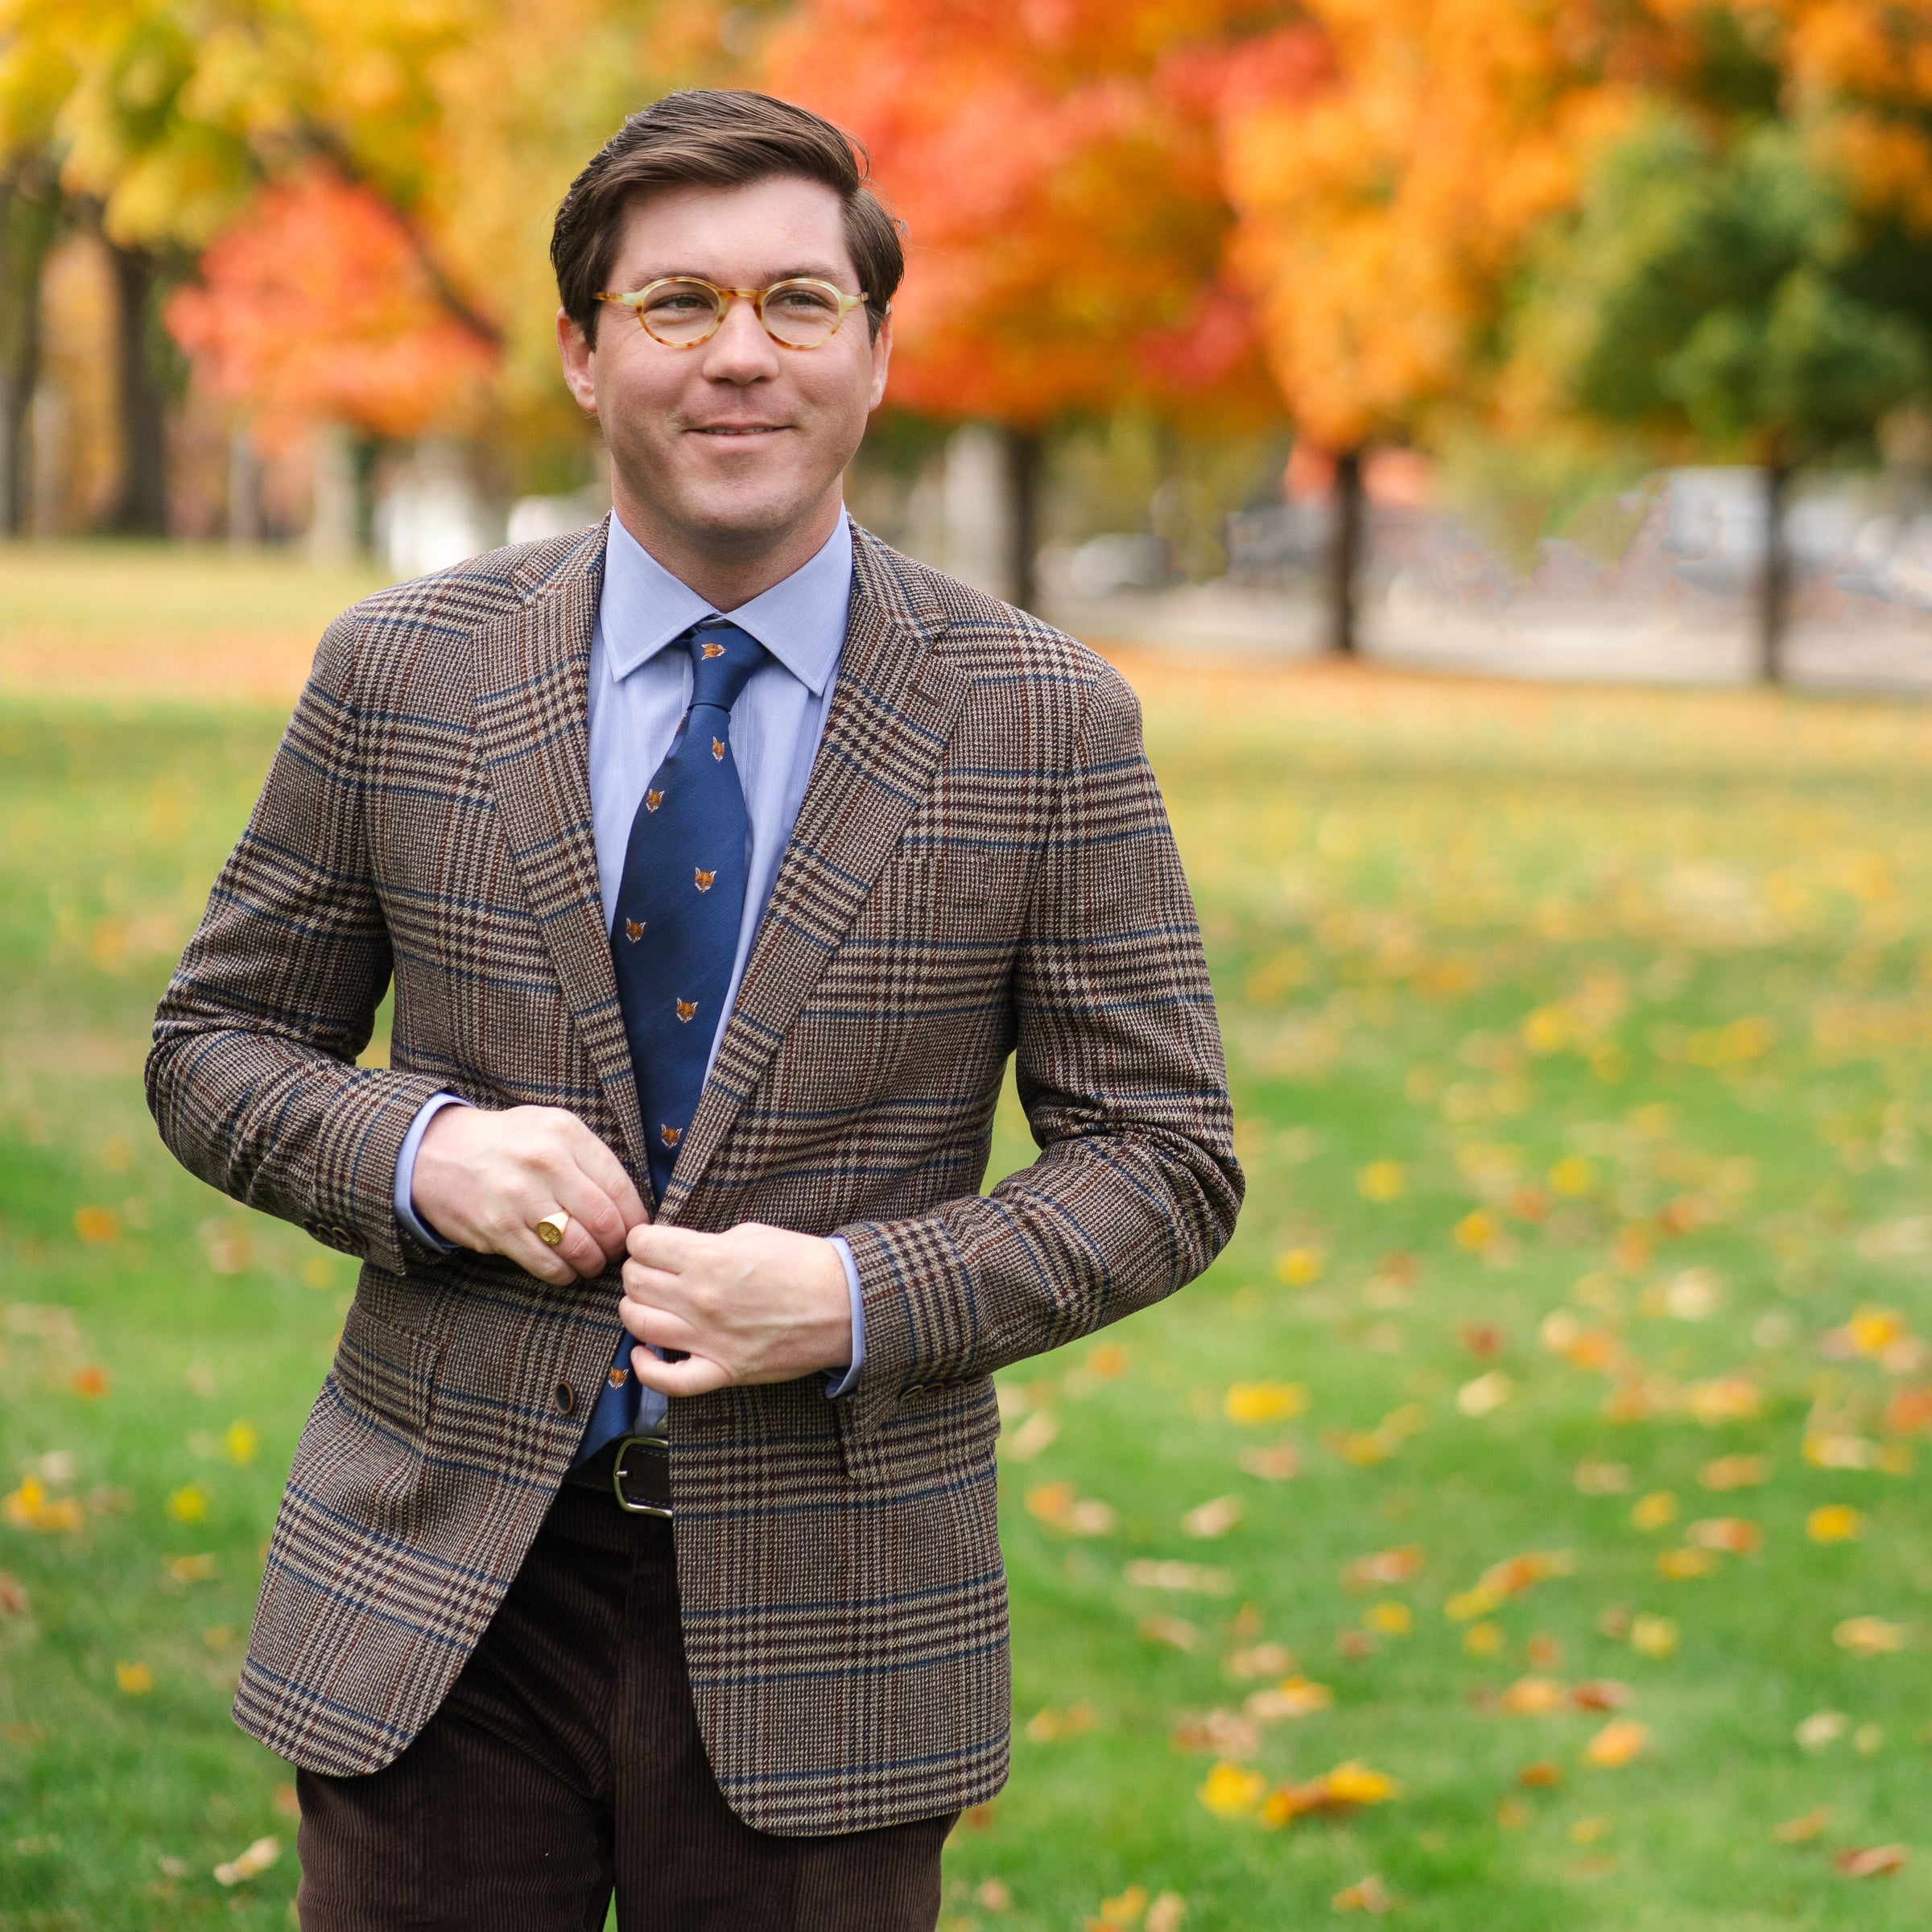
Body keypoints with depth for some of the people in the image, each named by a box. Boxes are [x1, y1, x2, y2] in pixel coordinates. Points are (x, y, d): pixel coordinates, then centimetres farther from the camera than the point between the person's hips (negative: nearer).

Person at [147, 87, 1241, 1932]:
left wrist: (857, 1299, -17)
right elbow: (216, 1043, 9)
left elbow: (1162, 1158, -1)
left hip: (820, 1630, -1)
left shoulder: (1044, 726, -3)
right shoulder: (401, 675, 1)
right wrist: (420, 1150, -13)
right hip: (439, 1581, 1)